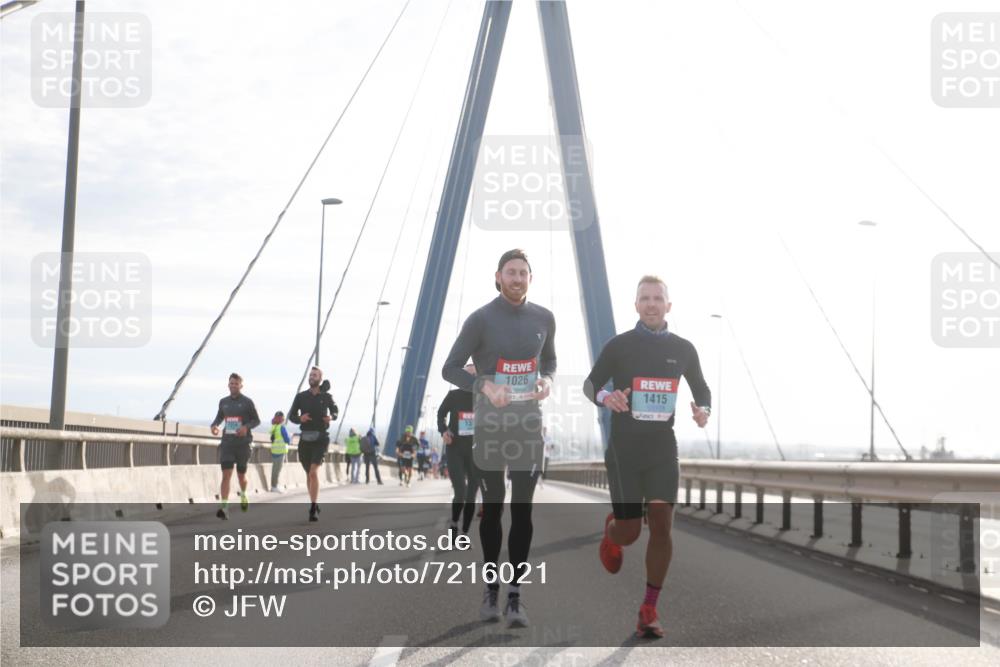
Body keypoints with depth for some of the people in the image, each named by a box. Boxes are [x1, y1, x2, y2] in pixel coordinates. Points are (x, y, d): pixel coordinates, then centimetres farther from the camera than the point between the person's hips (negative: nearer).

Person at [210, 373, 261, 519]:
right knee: (226, 474, -13)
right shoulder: (223, 401, 8)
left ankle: (243, 495, 47)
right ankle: (224, 508, -22)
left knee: (241, 475, 13)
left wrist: (246, 427, -18)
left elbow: (257, 420, 2)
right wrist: (214, 425, 0)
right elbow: (219, 417, 22)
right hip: (227, 443, 1)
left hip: (243, 443, -1)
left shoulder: (247, 402, -2)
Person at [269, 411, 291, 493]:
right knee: (277, 469, -6)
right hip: (280, 451, -7)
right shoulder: (281, 427, -12)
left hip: (273, 451, 7)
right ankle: (274, 487, -8)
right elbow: (287, 440, -12)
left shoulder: (273, 427, 9)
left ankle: (273, 486, 16)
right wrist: (290, 439, 11)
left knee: (275, 469, 12)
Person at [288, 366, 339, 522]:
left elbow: (335, 411, 17)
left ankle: (313, 509, -21)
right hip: (305, 439, 3)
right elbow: (291, 416, 2)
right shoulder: (301, 396, 1)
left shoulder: (326, 396, 0)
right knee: (309, 474, 16)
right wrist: (300, 418, -20)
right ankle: (314, 503, 36)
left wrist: (332, 417, -7)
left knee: (313, 472, -20)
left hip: (321, 439, -3)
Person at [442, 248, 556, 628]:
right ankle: (491, 590, 20)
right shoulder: (481, 320, -7)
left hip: (528, 423, 2)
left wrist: (546, 380, -2)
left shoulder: (543, 318, 4)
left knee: (522, 510, -2)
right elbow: (450, 369, -5)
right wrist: (484, 386, -22)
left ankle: (515, 597, 2)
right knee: (492, 507, 7)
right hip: (490, 423, -2)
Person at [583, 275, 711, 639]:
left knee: (661, 527, -7)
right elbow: (590, 384, 6)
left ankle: (649, 611, 1)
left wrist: (703, 410, -6)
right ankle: (610, 531, 38)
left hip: (663, 450, 2)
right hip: (624, 450, -2)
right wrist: (604, 397, -18)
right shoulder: (619, 345, -3)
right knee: (630, 532, -1)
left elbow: (701, 389, 17)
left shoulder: (683, 349, 5)